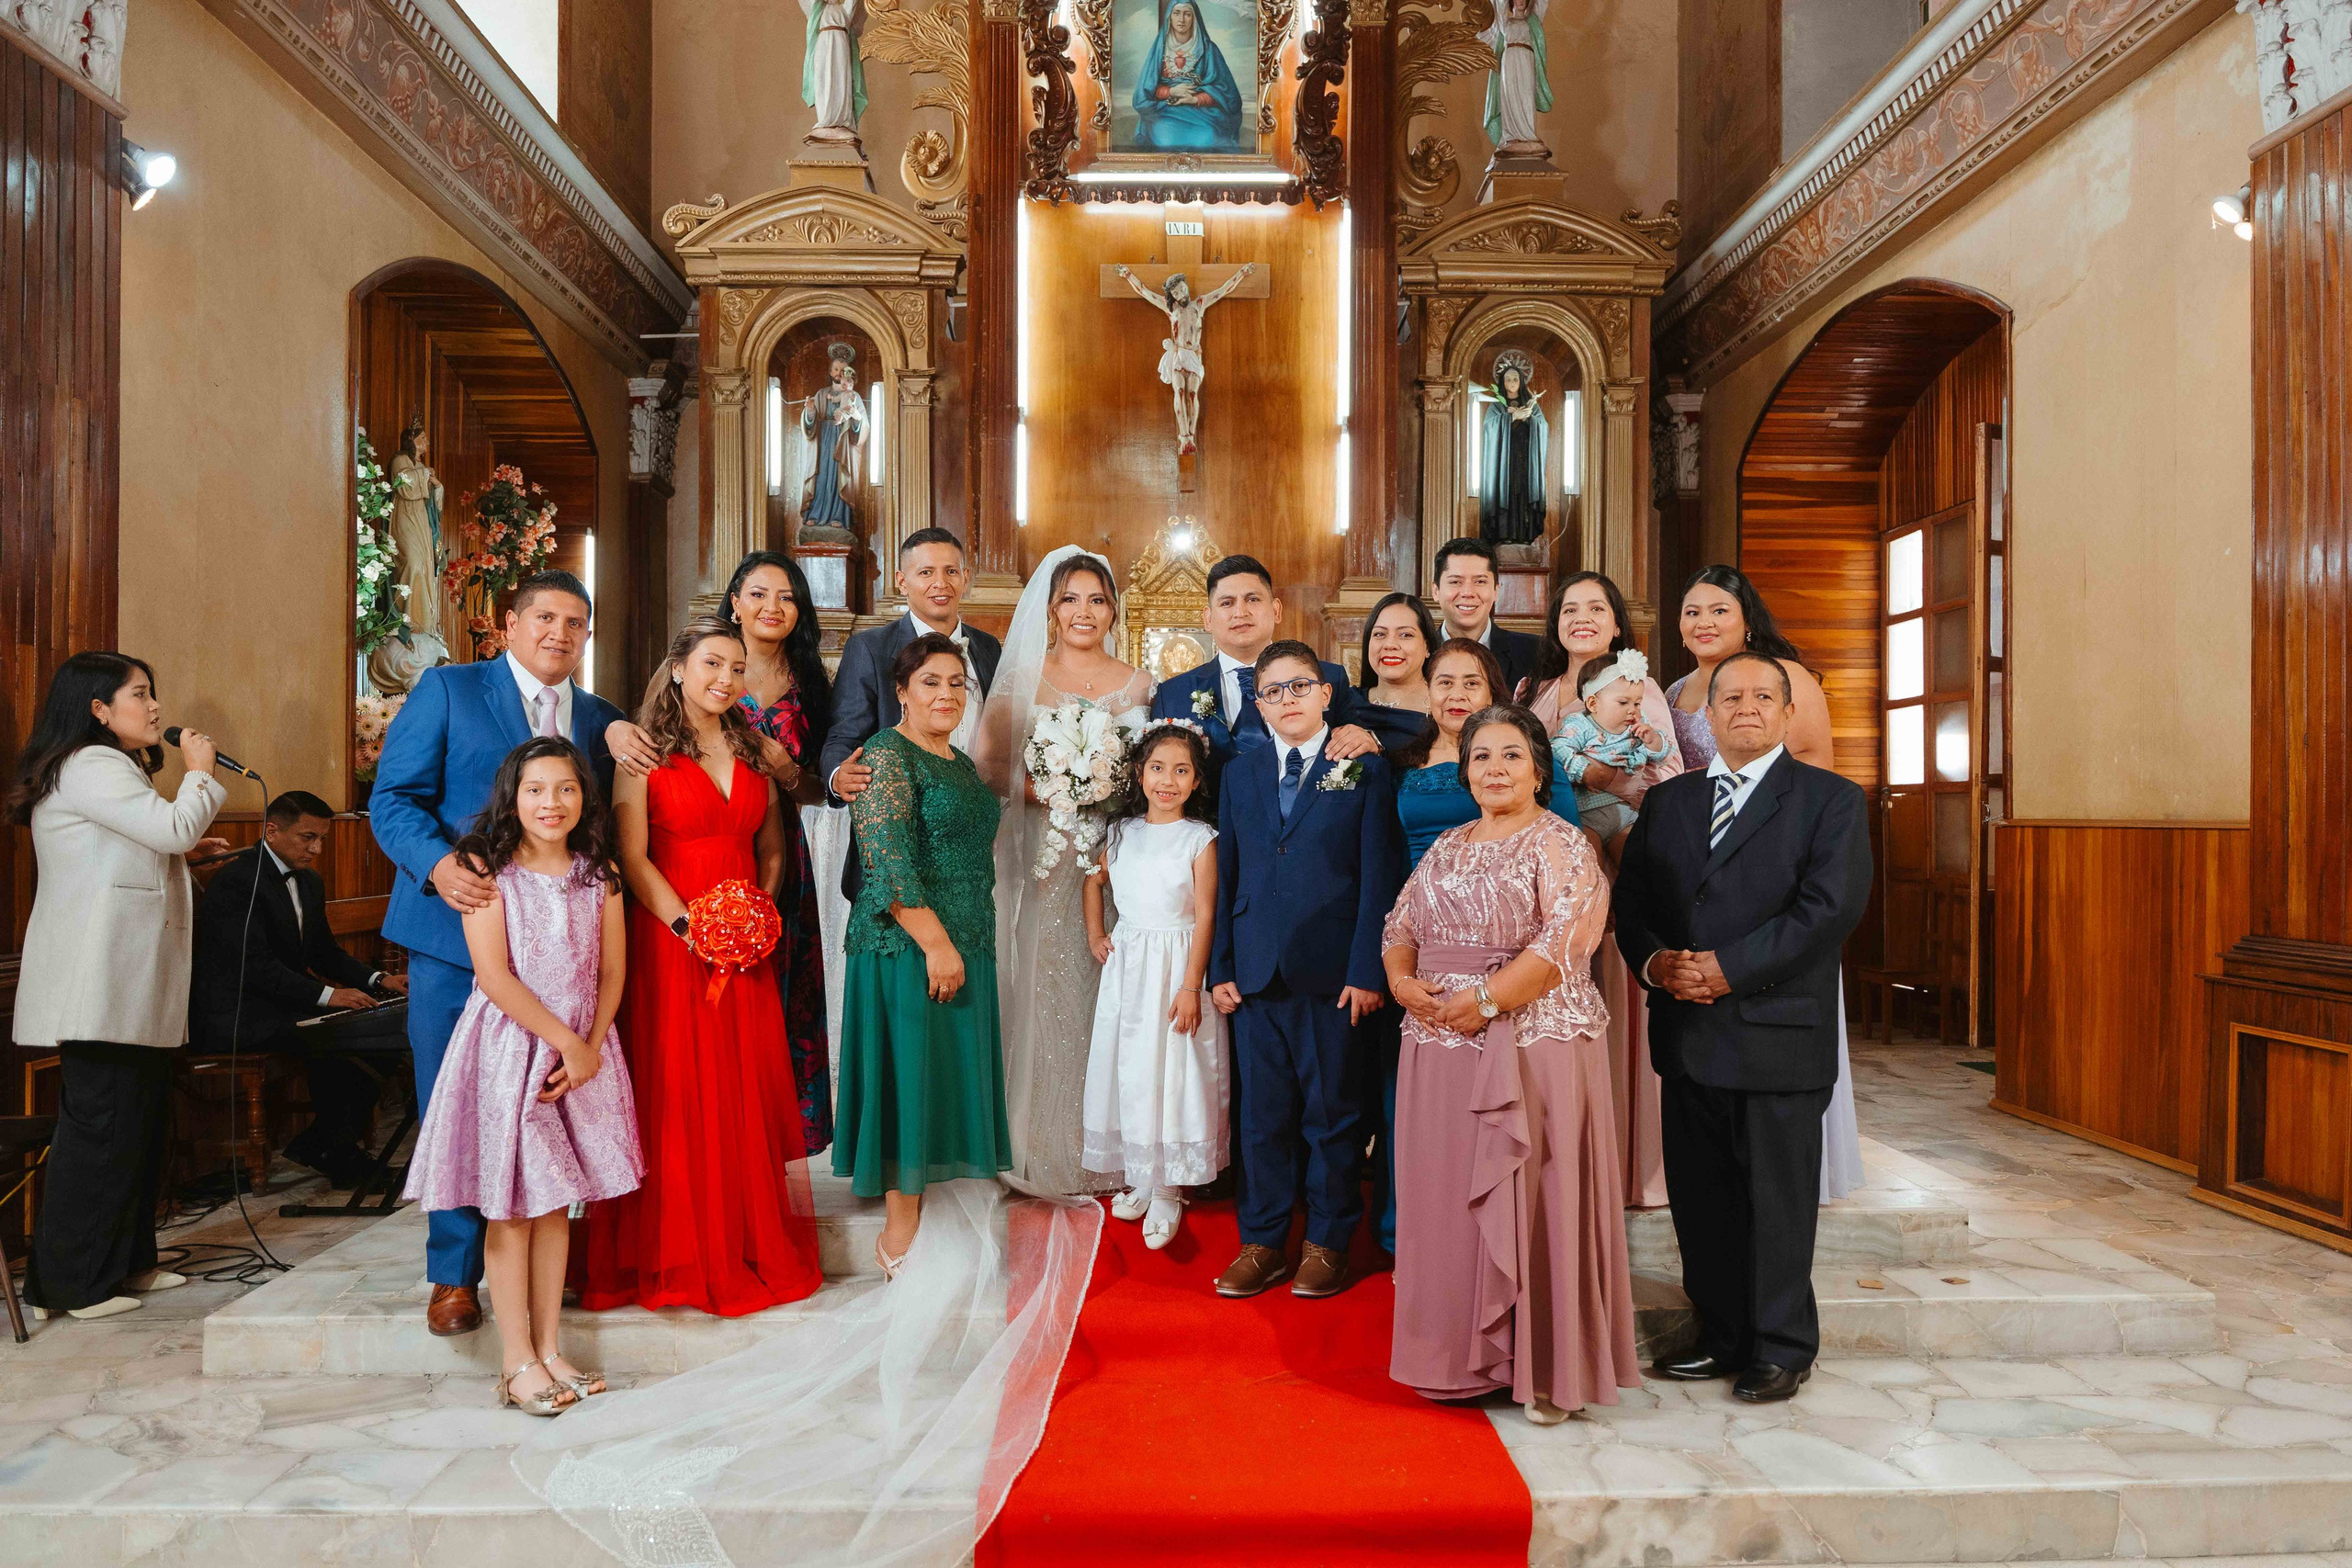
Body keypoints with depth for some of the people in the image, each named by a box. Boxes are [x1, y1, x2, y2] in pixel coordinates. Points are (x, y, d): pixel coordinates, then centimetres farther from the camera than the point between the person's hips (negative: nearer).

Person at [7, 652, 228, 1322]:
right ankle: (69, 1283, 0)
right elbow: (173, 827, -19)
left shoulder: (109, 768, 23)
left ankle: (126, 1263, 21)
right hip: (99, 986, -11)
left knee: (139, 1119, 13)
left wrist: (182, 853, 16)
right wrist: (200, 772, -4)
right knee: (100, 1125, -7)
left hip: (128, 985, 11)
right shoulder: (89, 766, -10)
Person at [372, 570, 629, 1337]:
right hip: (458, 933, -3)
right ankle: (455, 1274, 18)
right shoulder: (446, 690, 3)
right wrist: (439, 863, -21)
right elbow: (393, 797, -4)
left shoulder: (602, 719, 14)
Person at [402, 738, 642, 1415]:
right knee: (510, 1206, 2)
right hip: (508, 1047, -4)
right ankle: (517, 1361, 11)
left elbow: (611, 971, 4)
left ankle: (549, 1349, 20)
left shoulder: (599, 874, 5)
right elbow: (494, 975, -13)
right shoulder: (487, 869, -7)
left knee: (556, 1203, 11)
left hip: (582, 1051, 4)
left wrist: (591, 1048, -9)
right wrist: (565, 1041, -13)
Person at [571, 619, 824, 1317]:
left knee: (748, 1094, 7)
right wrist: (689, 928, -16)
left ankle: (750, 1247, 19)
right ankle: (676, 1255, 12)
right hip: (667, 939, -4)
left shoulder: (754, 753, 13)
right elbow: (631, 856, -8)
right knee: (674, 1095, -1)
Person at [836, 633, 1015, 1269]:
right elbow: (887, 860, -18)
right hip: (908, 946, -8)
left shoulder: (961, 763, 17)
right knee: (912, 1075, -5)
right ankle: (899, 1236, 5)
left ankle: (913, 1213, 19)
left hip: (965, 947, 8)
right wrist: (935, 942, -22)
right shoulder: (888, 755, -9)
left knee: (946, 1078, 10)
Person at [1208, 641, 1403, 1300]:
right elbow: (1227, 876, 12)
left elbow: (1379, 876, -4)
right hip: (1256, 972, 3)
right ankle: (1263, 1245, 21)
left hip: (1332, 973, -3)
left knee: (1333, 1112, 6)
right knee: (1263, 1114, 9)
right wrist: (1220, 968, 6)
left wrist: (1367, 971, -10)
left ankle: (1328, 1243, 21)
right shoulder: (1242, 775, 13)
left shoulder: (1364, 769, 1)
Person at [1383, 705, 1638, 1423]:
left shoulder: (1560, 846, -5)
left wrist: (1484, 1000, -19)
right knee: (1448, 1197, 9)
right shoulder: (1445, 848, 16)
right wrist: (1402, 982, -3)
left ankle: (1545, 1367, 12)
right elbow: (1399, 927, 17)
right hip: (1439, 1052, 6)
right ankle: (1464, 1354, 23)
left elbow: (1563, 941, -16)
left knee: (1531, 1200, -1)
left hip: (1535, 1048, -6)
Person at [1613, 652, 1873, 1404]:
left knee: (1778, 1198, 5)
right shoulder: (1667, 800, 14)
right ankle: (1723, 1337, 26)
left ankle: (1782, 1348, 20)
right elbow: (1630, 898, 10)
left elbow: (1831, 904, -13)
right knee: (1701, 1198, 12)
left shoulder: (1831, 800, 0)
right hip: (1688, 1034, 5)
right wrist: (1652, 961, -11)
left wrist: (1731, 968, -19)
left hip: (1778, 1035, -4)